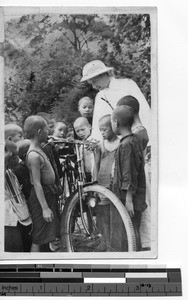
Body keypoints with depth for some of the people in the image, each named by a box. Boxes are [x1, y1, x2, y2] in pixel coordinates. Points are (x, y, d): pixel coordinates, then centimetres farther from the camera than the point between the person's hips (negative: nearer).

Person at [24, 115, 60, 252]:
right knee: (38, 238, -1)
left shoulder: (39, 149, 8)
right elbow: (37, 183, -25)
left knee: (49, 234, 21)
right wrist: (45, 208, -25)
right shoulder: (34, 155, -23)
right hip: (41, 196, -10)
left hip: (48, 193, 10)